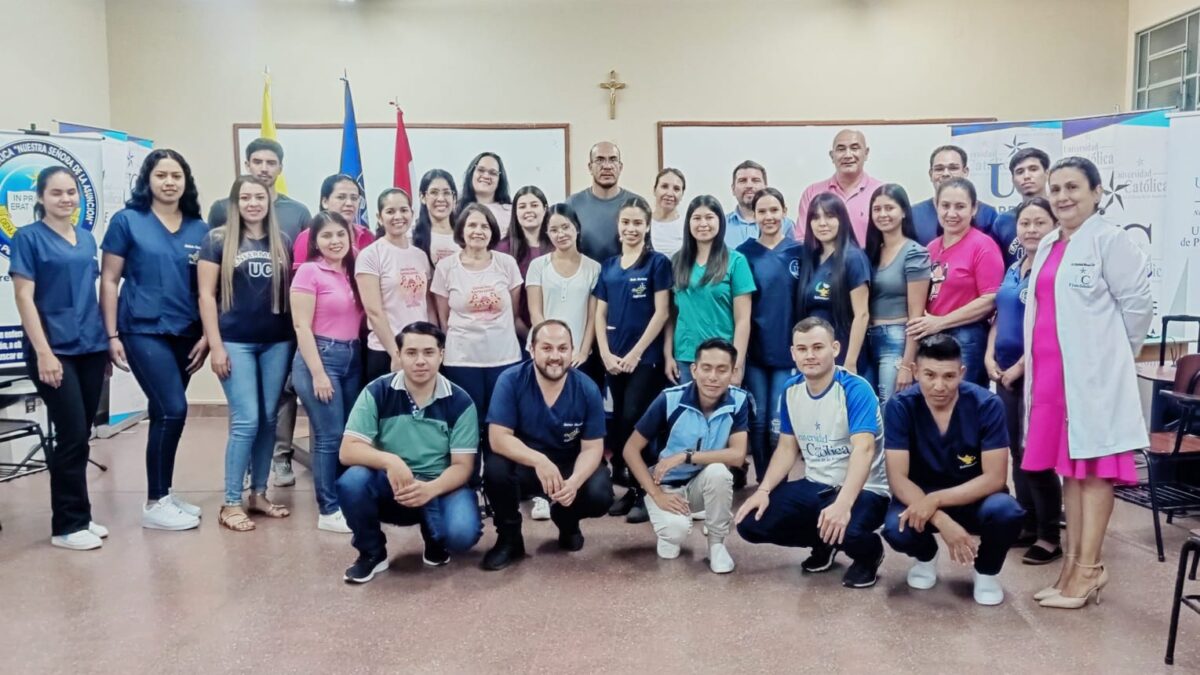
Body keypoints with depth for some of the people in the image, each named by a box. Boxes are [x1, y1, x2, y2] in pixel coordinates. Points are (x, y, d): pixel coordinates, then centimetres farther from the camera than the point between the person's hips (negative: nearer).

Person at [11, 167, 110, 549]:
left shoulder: (86, 238, 13)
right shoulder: (28, 238, -4)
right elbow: (24, 297, -9)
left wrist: (109, 338, 13)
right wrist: (43, 352, -16)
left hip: (91, 347, 6)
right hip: (55, 350, -6)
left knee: (80, 436, 10)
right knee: (72, 435, -6)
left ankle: (78, 516, 20)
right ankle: (67, 525, 5)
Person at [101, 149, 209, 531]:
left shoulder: (200, 230, 7)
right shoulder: (127, 221, -2)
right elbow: (109, 280, -1)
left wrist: (207, 335, 3)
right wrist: (112, 335, -6)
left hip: (186, 334, 4)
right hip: (143, 331, -4)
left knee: (165, 414, 11)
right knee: (173, 410, -12)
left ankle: (162, 495, 23)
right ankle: (155, 504, 1)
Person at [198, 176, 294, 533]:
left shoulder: (283, 242, 8)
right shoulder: (218, 240, -1)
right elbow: (206, 295, -3)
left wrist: (297, 338, 7)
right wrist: (215, 346, -9)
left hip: (277, 342, 4)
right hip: (236, 342, -4)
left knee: (269, 420, 7)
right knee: (246, 421, -7)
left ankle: (259, 494, 21)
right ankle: (231, 503, 4)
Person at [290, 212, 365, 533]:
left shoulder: (353, 271, 10)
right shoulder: (309, 272, -7)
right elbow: (302, 327, -11)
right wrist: (318, 373, -15)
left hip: (352, 358, 6)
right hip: (321, 356, -6)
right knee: (330, 436, -4)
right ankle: (329, 511, 6)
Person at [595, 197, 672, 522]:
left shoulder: (657, 262, -2)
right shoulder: (608, 265, 12)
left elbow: (661, 312, -8)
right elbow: (600, 314, 11)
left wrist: (636, 353, -11)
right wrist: (605, 354, -1)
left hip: (645, 357, -5)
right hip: (614, 359, 5)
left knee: (634, 420, -9)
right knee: (620, 422, 9)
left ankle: (644, 491, 2)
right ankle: (628, 487, 19)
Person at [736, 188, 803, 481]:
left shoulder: (799, 252, 3)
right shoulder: (743, 254, 3)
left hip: (787, 349, 0)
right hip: (753, 350, 1)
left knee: (779, 424, 0)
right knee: (757, 421, 6)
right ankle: (763, 484, 21)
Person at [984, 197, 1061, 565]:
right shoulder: (1013, 268, 13)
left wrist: (1020, 368, -15)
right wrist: (990, 357, 4)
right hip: (1006, 373, 8)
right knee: (1016, 450, 12)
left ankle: (1050, 537, 9)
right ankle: (1028, 524, 24)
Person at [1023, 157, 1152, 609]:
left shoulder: (1109, 240, -7)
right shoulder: (1048, 244, 15)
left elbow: (1138, 303, -6)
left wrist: (1116, 354, 3)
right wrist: (1031, 361, 13)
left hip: (1094, 373, -7)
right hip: (1049, 371, 8)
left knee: (1094, 469, -1)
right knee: (1068, 467, 11)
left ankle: (1087, 570, 6)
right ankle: (1074, 564, 19)